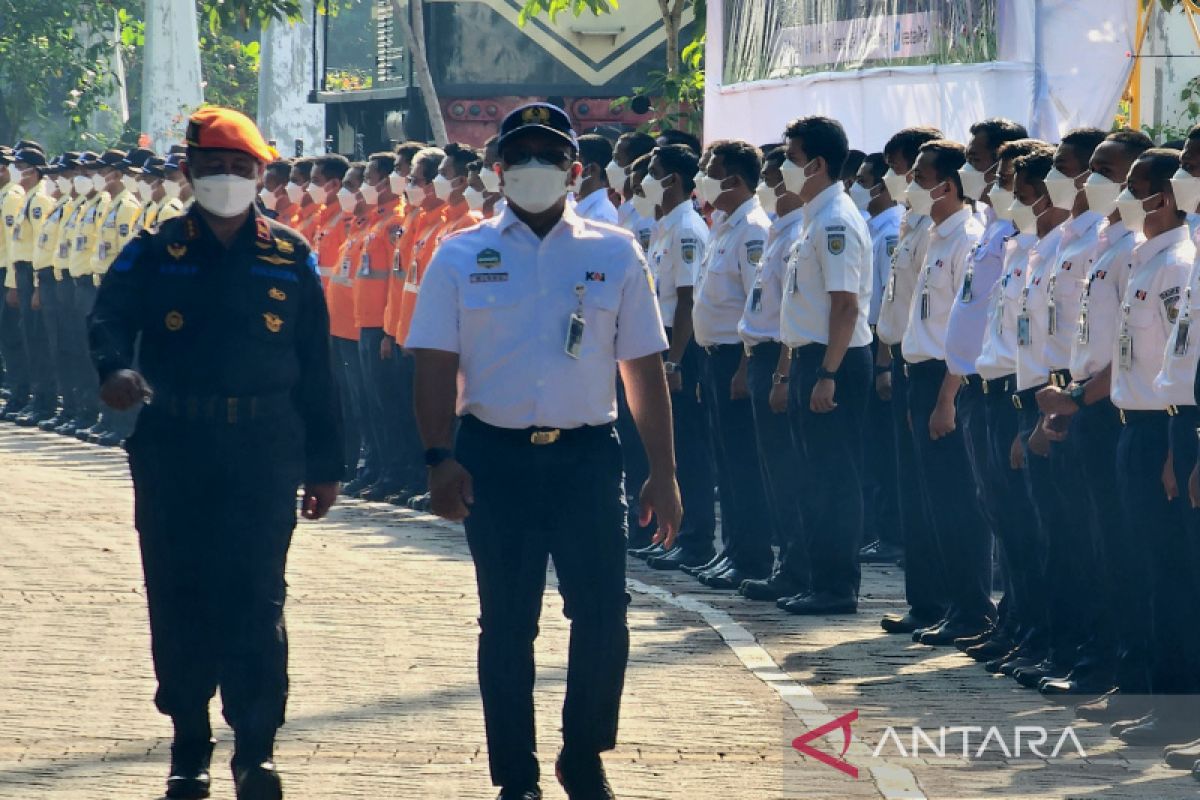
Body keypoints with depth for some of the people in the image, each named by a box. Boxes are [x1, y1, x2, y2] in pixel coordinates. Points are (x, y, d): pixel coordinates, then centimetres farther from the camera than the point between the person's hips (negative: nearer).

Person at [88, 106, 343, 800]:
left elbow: (315, 368, 9)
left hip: (264, 453, -1)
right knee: (178, 599, 4)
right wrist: (115, 367, -33)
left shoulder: (290, 259, 7)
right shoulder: (154, 255, 7)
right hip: (172, 450, 1)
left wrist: (324, 464, 7)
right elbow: (110, 317, -10)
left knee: (256, 598, -7)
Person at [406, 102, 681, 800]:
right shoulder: (462, 258, 4)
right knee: (507, 623, 5)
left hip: (588, 455, 1)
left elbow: (644, 366, 7)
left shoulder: (615, 254, 6)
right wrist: (441, 459, -10)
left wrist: (663, 472, 3)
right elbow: (436, 364, 1)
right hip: (496, 458, 0)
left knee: (604, 615, -2)